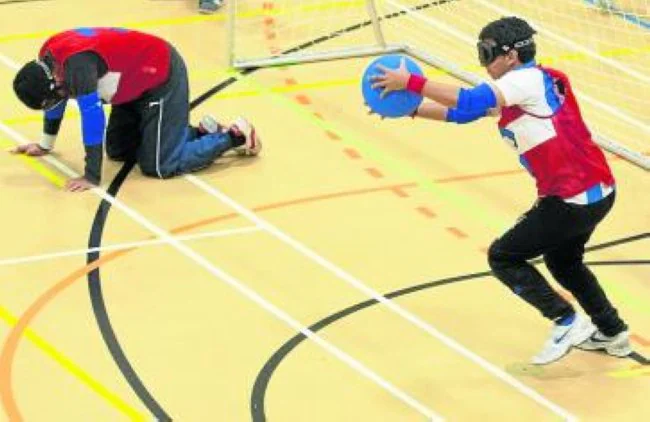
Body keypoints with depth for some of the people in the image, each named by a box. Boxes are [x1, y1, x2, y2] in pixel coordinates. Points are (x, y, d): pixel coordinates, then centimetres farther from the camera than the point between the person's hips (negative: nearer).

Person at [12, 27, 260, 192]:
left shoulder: (76, 62, -34)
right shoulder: (48, 58, -6)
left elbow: (92, 115, -35)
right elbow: (54, 98, 13)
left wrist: (91, 177, -32)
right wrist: (45, 145, 22)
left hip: (163, 75, -10)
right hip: (137, 81, 10)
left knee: (158, 166, -14)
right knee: (118, 151, 15)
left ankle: (235, 135, 1)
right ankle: (202, 132, 19)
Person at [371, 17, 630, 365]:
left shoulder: (528, 80, -14)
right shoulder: (512, 92, 14)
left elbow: (469, 100, -26)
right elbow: (462, 111, 17)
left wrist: (410, 82, -24)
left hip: (574, 198, -10)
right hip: (598, 191, 10)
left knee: (502, 258, 2)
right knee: (563, 262, 31)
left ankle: (566, 322, 0)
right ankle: (612, 334, 38)